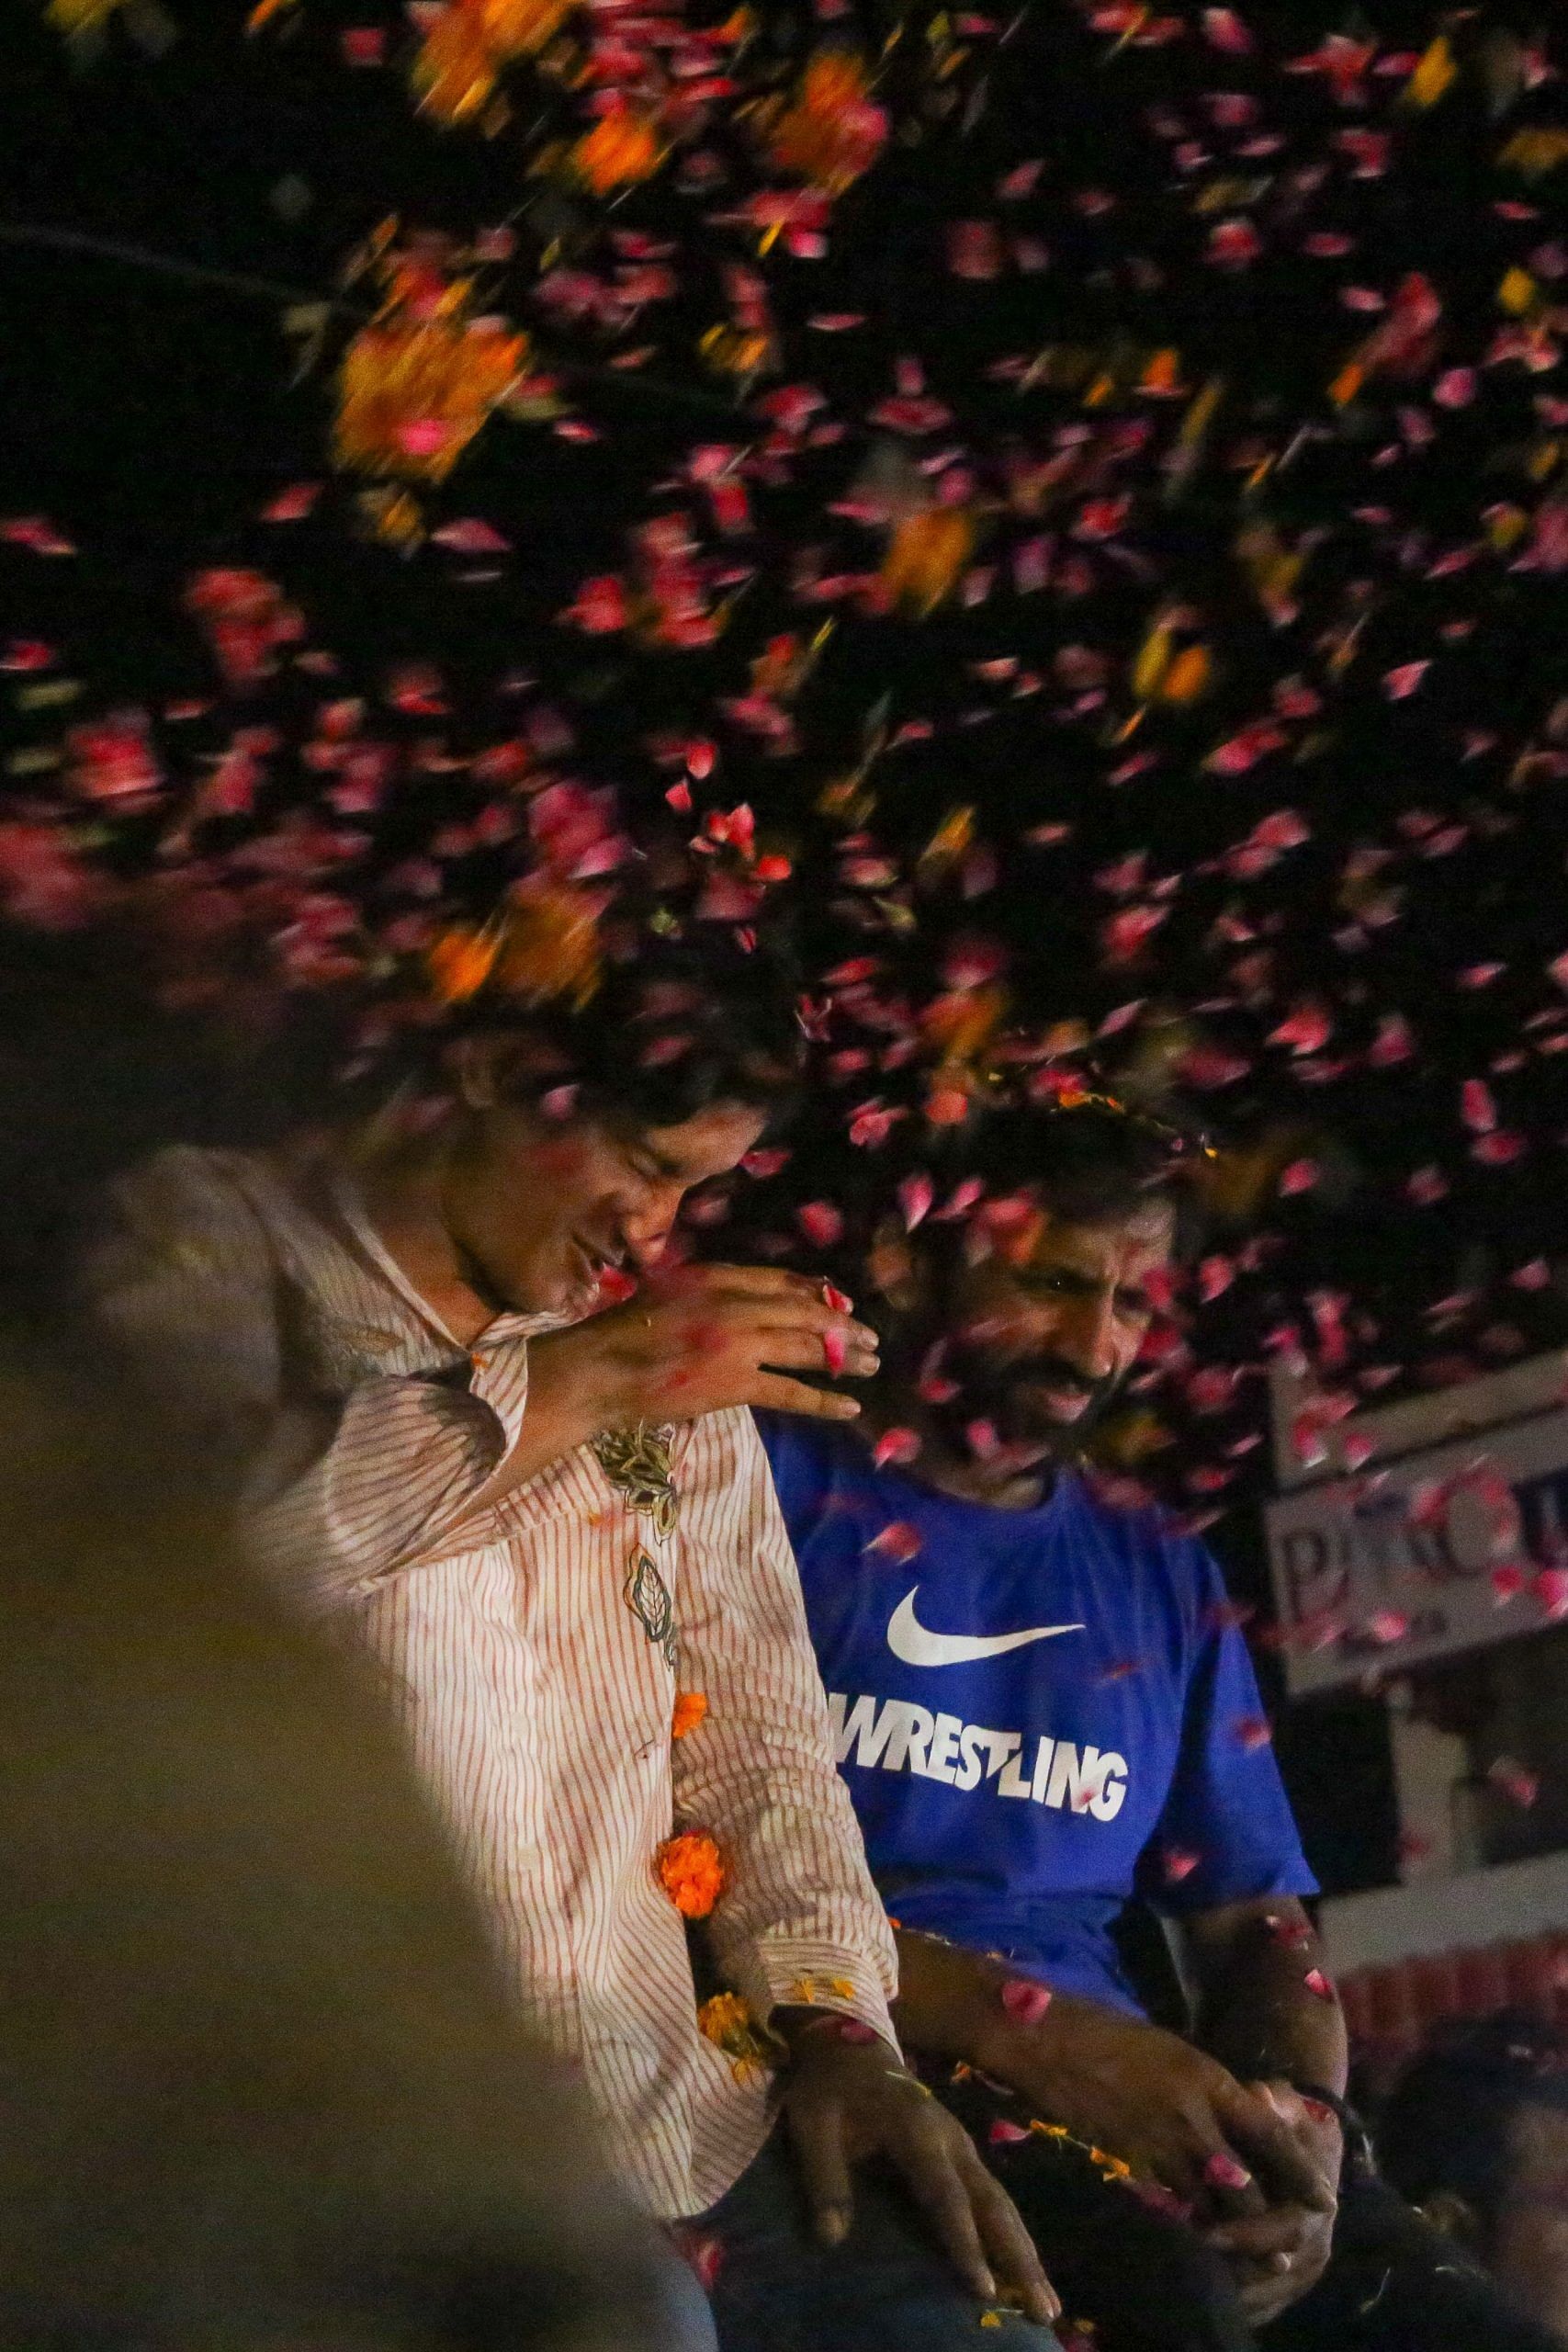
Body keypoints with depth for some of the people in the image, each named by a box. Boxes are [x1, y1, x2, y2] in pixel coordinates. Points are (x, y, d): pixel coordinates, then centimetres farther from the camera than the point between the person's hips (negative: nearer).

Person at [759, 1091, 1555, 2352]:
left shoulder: (1164, 1579, 20)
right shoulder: (777, 1487, 3)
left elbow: (1254, 1917, 18)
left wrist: (1299, 2113, -5)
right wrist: (1019, 2025, -17)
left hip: (1113, 2082, 5)